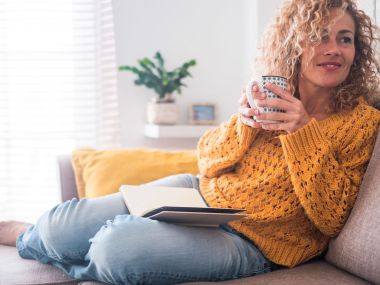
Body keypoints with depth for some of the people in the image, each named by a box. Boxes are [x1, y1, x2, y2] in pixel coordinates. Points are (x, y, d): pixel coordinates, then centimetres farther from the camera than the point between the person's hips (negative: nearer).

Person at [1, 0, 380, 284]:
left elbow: (331, 218, -13)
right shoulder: (271, 95, 3)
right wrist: (242, 122, -16)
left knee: (117, 246, -29)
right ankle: (31, 233, 28)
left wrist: (304, 132, -24)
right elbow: (207, 159, 6)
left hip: (251, 243, -5)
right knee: (61, 224, -9)